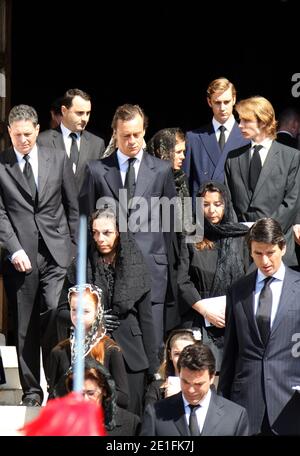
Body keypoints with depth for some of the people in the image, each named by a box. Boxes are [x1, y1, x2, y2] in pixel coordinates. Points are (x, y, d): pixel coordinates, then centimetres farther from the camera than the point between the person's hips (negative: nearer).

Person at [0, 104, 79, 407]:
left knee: (56, 312, -14)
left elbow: (72, 207, 12)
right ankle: (31, 390, 10)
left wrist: (75, 247, 8)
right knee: (25, 326, 2)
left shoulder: (58, 160, 9)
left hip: (56, 251, 1)